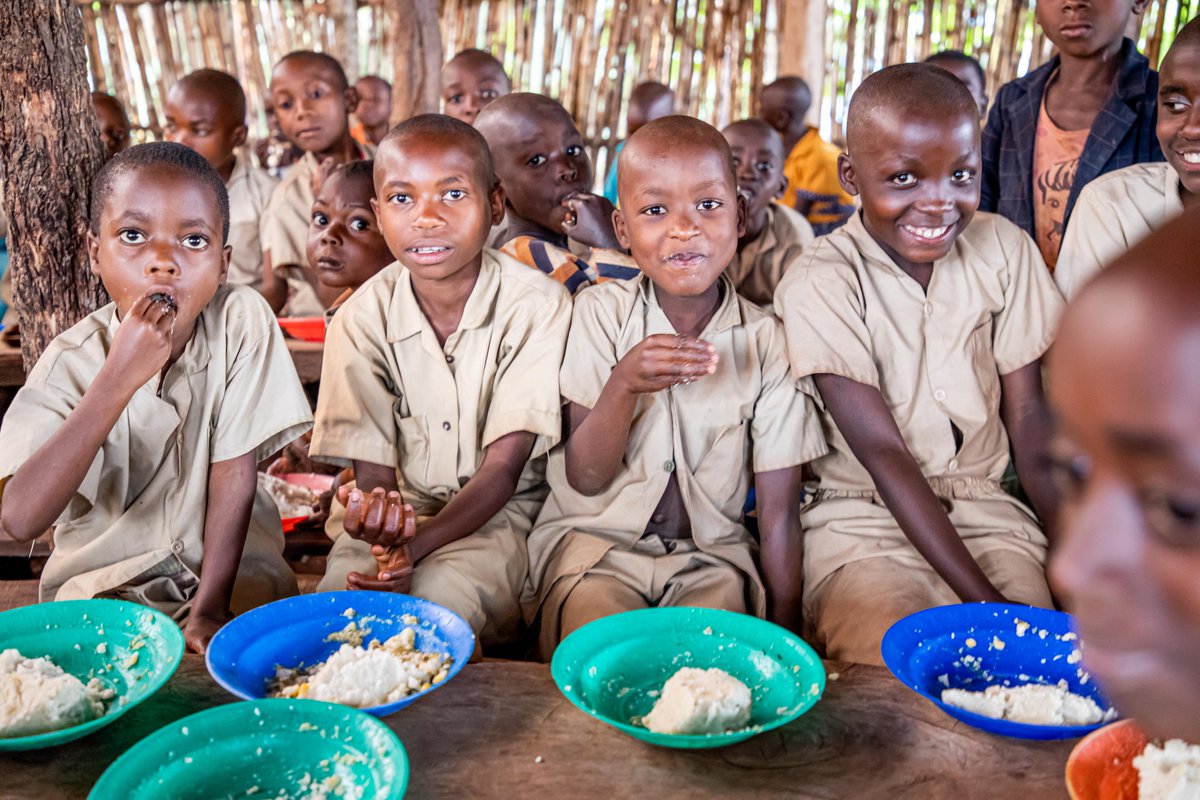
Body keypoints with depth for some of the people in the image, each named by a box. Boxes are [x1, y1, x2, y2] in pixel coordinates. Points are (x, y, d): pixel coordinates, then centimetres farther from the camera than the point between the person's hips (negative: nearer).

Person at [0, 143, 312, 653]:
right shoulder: (72, 361, -15)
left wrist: (210, 609, -15)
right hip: (105, 579, 0)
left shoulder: (242, 321, -16)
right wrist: (119, 377, -34)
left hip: (230, 561, 0)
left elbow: (234, 472, -12)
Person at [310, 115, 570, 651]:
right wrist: (375, 516, -32)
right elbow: (372, 470, -6)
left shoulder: (537, 305, -14)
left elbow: (503, 466, -13)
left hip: (497, 509, -2)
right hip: (397, 505, 2)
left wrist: (418, 545, -28)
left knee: (440, 596, -31)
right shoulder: (362, 317, -6)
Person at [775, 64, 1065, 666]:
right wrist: (985, 600, -22)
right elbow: (884, 454, -17)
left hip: (983, 510, 4)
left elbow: (1028, 415, 1)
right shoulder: (821, 283, -13)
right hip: (866, 519, -3)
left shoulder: (1002, 249, 1)